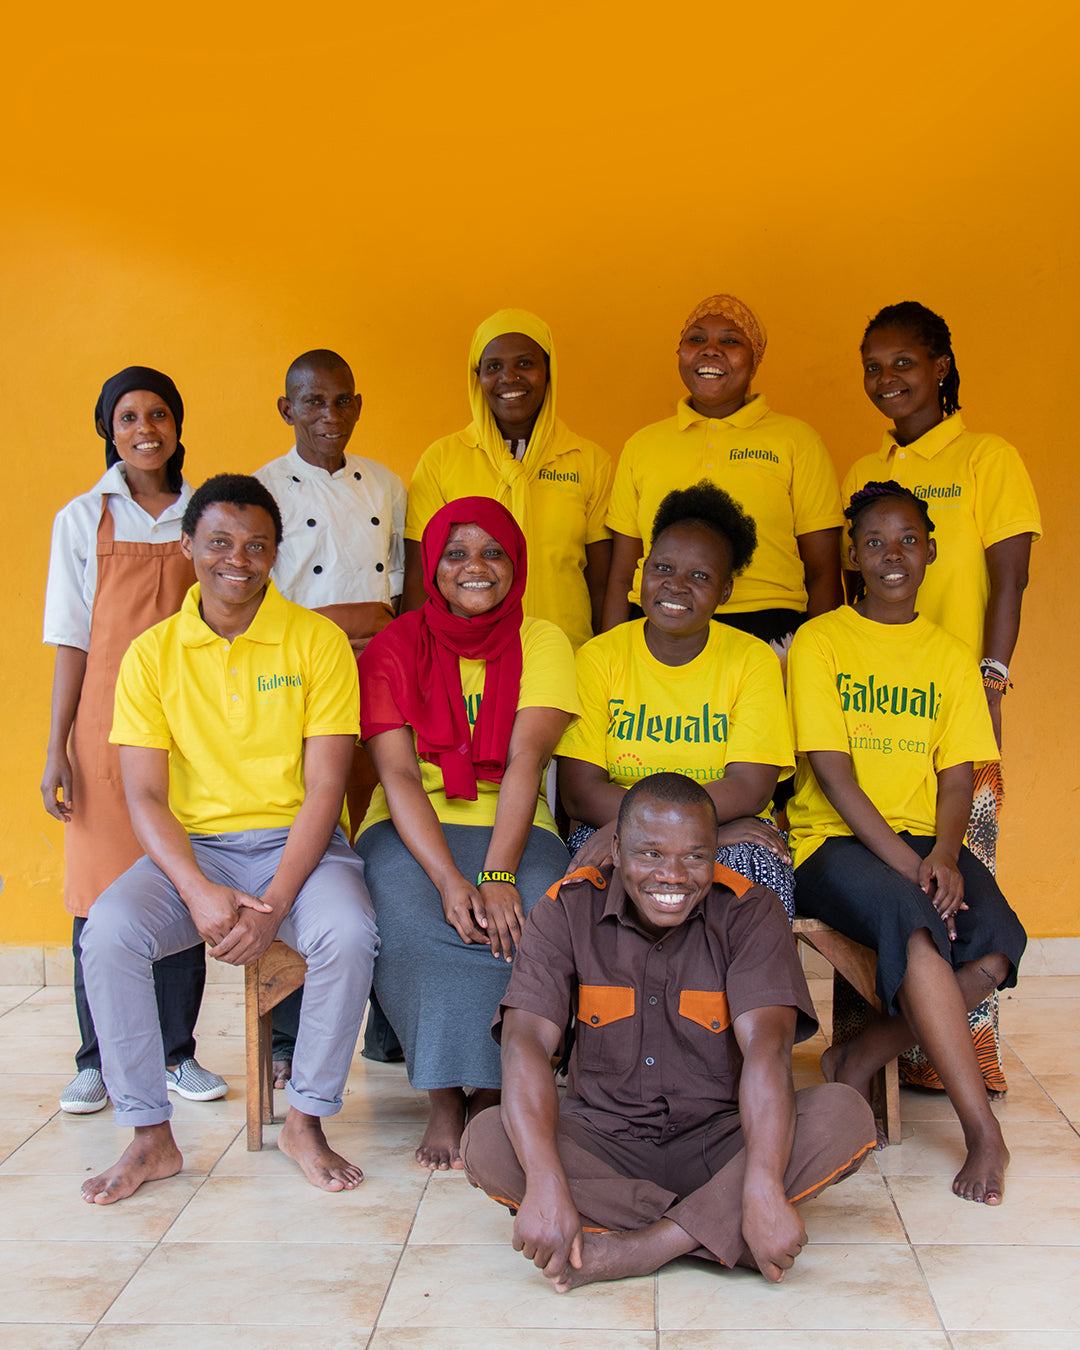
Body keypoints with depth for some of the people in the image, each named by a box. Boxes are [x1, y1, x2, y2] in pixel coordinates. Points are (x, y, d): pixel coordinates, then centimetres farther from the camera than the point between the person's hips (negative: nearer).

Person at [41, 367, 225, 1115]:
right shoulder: (82, 520, 4)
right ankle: (98, 1060, 13)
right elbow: (72, 640, 3)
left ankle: (178, 1050, 16)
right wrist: (57, 747, -3)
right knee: (101, 891, 1)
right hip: (107, 724, -1)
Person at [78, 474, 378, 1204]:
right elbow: (145, 797, -2)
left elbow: (325, 788, -8)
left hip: (298, 842, -1)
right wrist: (199, 892, -21)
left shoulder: (319, 641, -3)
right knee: (108, 933, -26)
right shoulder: (152, 654, 2)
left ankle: (306, 1122, -8)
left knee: (349, 934, -32)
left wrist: (275, 903, -21)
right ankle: (151, 1136, -7)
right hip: (193, 846, 2)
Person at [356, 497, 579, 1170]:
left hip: (514, 829, 1)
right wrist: (449, 880, -24)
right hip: (411, 831, 0)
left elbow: (525, 761, -11)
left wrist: (498, 876, -25)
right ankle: (446, 1101, -14)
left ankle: (492, 1095, -12)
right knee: (418, 928, -32)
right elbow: (398, 773, -9)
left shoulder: (542, 642, 3)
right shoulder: (395, 648, 2)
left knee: (534, 926, -31)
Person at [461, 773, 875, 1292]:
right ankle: (723, 1232, -23)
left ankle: (641, 1246, -26)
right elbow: (527, 1042, -19)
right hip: (605, 1141, 1)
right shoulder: (568, 909, -7)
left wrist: (764, 1191, -38)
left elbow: (766, 1045, -22)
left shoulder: (749, 912, -9)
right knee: (485, 1144, -27)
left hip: (720, 1141, 0)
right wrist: (546, 1184, -35)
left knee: (845, 1114, -27)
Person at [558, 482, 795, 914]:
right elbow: (580, 793, -9)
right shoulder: (598, 657, 0)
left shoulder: (753, 660, 0)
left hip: (729, 832, 1)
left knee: (755, 861, -32)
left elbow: (750, 789, -11)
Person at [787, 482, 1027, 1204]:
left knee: (998, 941, -26)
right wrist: (904, 863, -18)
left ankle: (860, 1059, -7)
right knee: (915, 923, -34)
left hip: (924, 841, 4)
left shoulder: (952, 654, 14)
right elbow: (831, 772, -8)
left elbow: (957, 773, 8)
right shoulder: (819, 641, 1)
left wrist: (943, 856, -13)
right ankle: (984, 1132, -26)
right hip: (834, 840, -4)